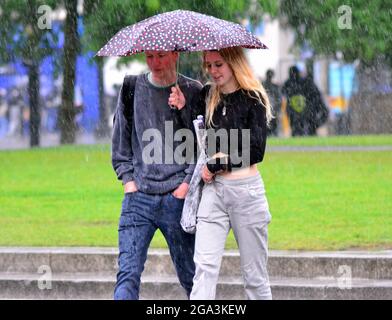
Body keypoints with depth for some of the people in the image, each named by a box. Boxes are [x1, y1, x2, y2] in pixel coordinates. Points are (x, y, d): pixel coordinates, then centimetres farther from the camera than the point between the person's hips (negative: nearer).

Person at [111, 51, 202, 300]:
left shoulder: (193, 92, 2)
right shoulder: (132, 89, 8)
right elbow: (120, 141, 17)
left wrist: (188, 183, -7)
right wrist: (128, 179, 6)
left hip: (178, 197, -2)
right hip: (139, 196, 2)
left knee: (189, 274, 5)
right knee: (128, 273, -10)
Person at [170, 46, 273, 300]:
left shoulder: (253, 99, -3)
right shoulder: (207, 96, 11)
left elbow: (255, 152, -9)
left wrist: (215, 165, -7)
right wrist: (184, 109, -4)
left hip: (246, 190, -3)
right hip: (213, 190, 3)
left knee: (254, 273, 4)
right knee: (205, 267, -10)